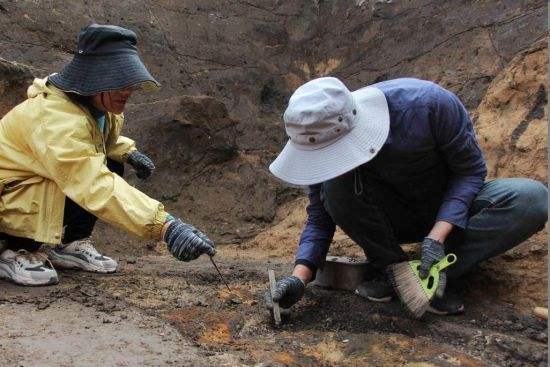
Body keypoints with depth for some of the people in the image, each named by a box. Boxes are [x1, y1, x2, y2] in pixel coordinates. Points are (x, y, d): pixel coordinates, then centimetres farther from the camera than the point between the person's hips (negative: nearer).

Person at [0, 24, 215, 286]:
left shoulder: (98, 105, -7)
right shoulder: (55, 121, -35)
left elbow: (103, 138, 17)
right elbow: (99, 189, -46)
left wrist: (128, 151, -6)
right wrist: (165, 226, -54)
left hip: (37, 185, 8)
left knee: (111, 166, -8)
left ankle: (72, 244, 3)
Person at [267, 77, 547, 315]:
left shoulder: (427, 103, -31)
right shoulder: (325, 141, -21)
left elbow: (471, 170, -20)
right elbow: (320, 216, -12)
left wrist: (437, 237, -31)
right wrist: (300, 276, -27)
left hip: (450, 209, 0)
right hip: (391, 217, 1)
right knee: (336, 185, -30)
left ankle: (434, 275, -23)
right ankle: (387, 265, -11)